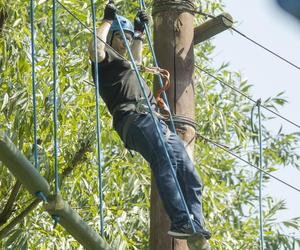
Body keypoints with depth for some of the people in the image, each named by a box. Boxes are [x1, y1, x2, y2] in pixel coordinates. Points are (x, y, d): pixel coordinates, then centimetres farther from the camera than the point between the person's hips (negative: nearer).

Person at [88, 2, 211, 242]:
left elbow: (137, 60, 62)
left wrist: (139, 32, 58)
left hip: (156, 122, 10)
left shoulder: (121, 63, 39)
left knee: (190, 177, -6)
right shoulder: (105, 59, 13)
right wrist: (108, 20, 2)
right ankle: (180, 221, -48)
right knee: (165, 162, -33)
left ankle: (195, 227, -16)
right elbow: (95, 49, -10)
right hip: (135, 119, -10)